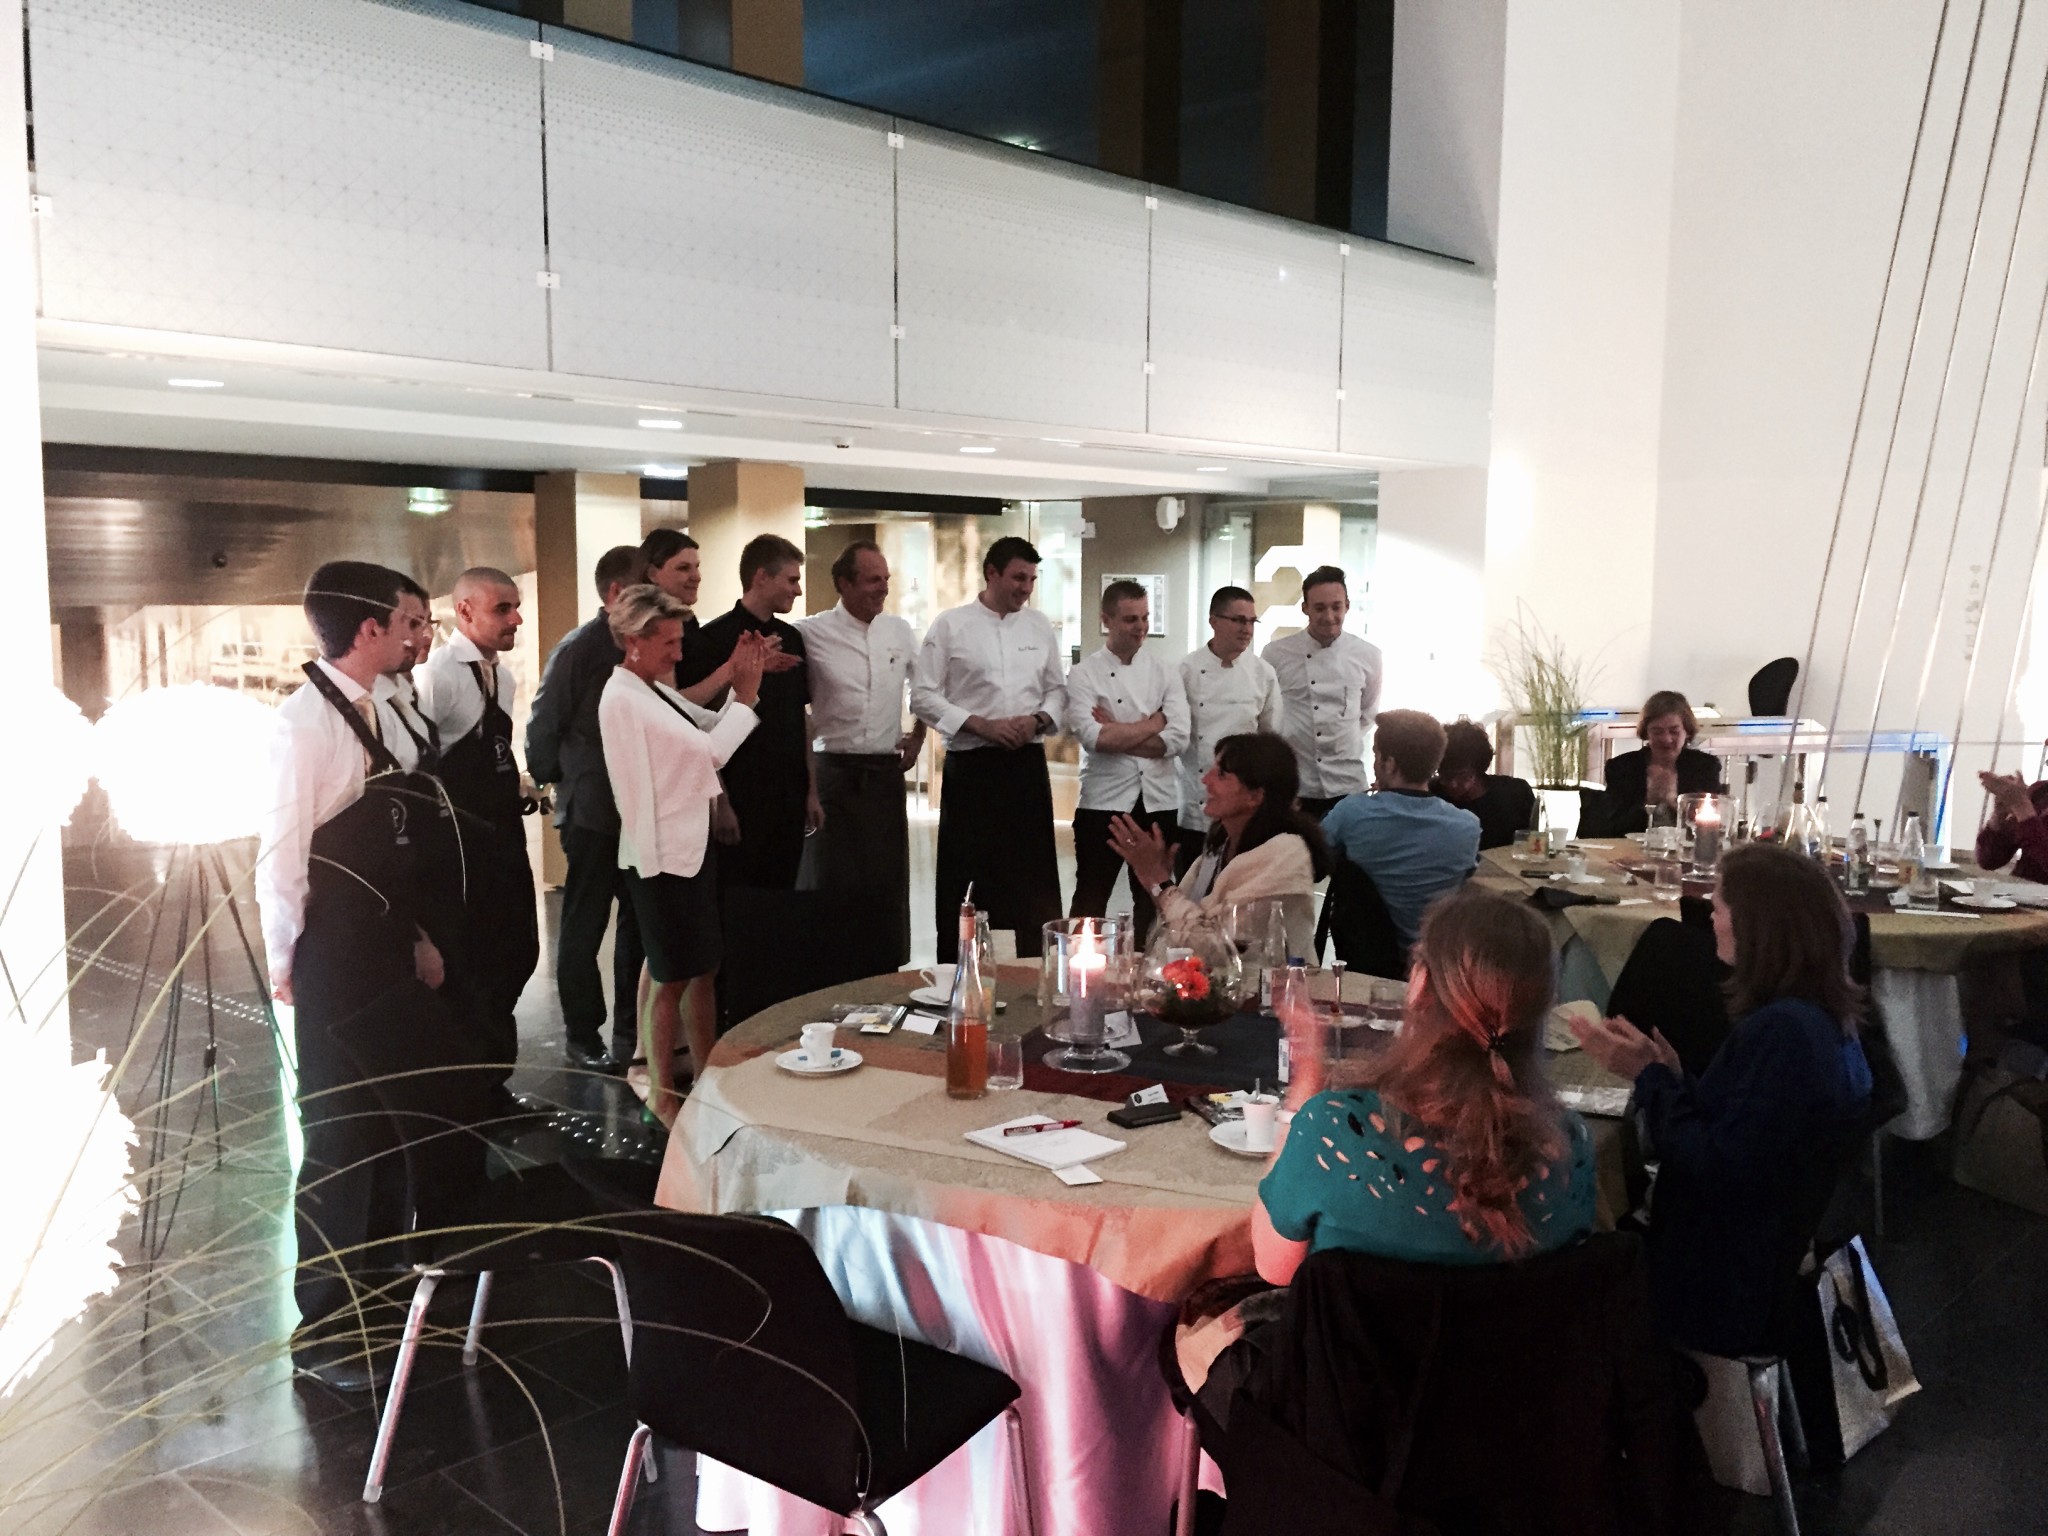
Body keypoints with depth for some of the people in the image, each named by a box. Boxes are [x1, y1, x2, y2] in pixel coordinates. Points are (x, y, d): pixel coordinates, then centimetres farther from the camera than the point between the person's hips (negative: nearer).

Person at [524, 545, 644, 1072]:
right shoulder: (578, 649, -9)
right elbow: (543, 727, -5)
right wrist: (554, 780, 5)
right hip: (593, 812, -6)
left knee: (639, 925, 12)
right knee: (583, 929, 6)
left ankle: (631, 1035, 24)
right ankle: (584, 1038, 17)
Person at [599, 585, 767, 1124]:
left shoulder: (657, 692, 11)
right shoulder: (623, 699, -16)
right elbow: (710, 750, -18)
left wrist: (742, 687, 0)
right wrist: (746, 695, -9)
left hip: (693, 847, 9)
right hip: (663, 856, -9)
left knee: (703, 971, 16)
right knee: (672, 978, 2)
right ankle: (662, 1095, 16)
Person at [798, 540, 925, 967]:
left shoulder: (899, 632, 7)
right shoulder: (812, 634, -7)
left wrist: (917, 737, 16)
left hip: (886, 772, 4)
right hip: (833, 773, -4)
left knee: (889, 883, 9)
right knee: (831, 883, 2)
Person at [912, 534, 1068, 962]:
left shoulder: (1039, 626, 10)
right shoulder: (951, 625, -2)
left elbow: (1057, 689, 16)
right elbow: (923, 696, -5)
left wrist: (1038, 719, -5)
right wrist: (982, 725, -14)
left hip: (1027, 763, 4)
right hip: (971, 766, -3)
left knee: (1030, 875, 6)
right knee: (967, 876, 1)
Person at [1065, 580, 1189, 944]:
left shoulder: (1165, 673, 6)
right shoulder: (1084, 675, -1)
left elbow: (1177, 738, -8)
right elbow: (1092, 737, -17)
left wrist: (1116, 733, -12)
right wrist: (1151, 723, -8)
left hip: (1158, 802, 3)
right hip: (1104, 801, -3)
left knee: (1152, 901, 14)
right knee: (1091, 900, 6)